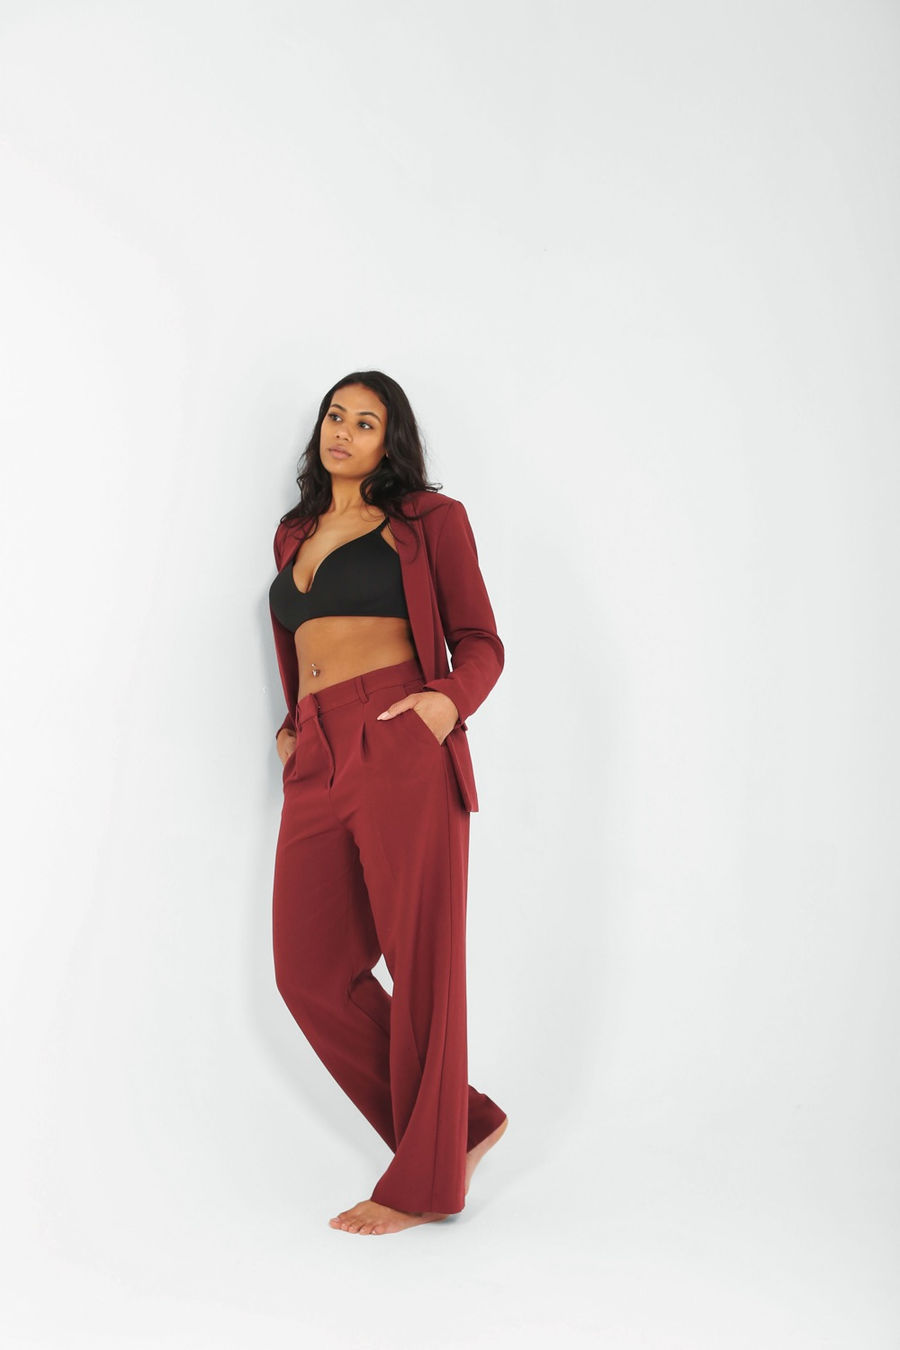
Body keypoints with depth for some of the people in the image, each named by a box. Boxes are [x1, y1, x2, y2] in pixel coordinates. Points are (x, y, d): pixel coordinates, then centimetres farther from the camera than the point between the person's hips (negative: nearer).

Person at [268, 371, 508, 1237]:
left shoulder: (429, 519, 6)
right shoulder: (293, 533, 24)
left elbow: (478, 641, 2)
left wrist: (449, 699, -18)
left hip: (399, 748, -6)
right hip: (317, 765, 7)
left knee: (419, 963, -2)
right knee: (312, 971, 4)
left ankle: (423, 1183, 12)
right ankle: (461, 1122, 19)